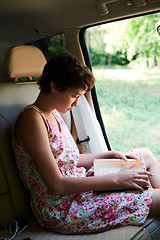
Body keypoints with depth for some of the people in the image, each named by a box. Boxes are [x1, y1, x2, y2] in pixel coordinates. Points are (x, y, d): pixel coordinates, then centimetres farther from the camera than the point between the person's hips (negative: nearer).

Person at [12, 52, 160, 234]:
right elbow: (56, 185, -24)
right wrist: (116, 179, -21)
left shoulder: (53, 114, 10)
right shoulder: (32, 118, -20)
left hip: (77, 184, 9)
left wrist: (111, 154, 5)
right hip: (59, 210, -9)